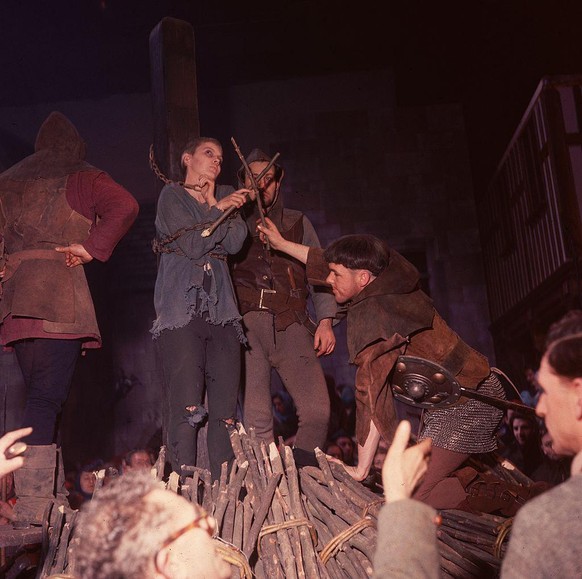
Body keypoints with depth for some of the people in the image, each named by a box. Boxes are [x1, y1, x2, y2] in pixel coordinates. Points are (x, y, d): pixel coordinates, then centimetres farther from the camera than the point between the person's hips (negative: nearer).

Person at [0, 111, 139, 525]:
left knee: (38, 396, 12)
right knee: (48, 399, -9)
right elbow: (125, 206, -11)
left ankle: (39, 499, 15)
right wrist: (93, 248, -5)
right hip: (59, 296, -6)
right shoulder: (80, 178, 5)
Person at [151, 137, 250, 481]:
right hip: (181, 310, -4)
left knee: (226, 410, 0)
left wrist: (213, 204, 1)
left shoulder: (226, 196, 21)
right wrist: (217, 210, -1)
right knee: (186, 407, -11)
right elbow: (192, 245, -5)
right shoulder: (172, 196, 9)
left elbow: (235, 243, 4)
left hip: (221, 311, 4)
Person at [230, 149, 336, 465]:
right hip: (248, 323, -1)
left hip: (290, 324, 1)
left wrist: (325, 320, 5)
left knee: (317, 410, -11)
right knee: (257, 419, -8)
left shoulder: (298, 222, 24)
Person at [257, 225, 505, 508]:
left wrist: (361, 469, -19)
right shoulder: (388, 281, 2)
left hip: (463, 405, -9)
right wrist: (282, 244, 28)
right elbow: (333, 264, 19)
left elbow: (374, 394, -24)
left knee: (409, 495, -14)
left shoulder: (371, 314, -23)